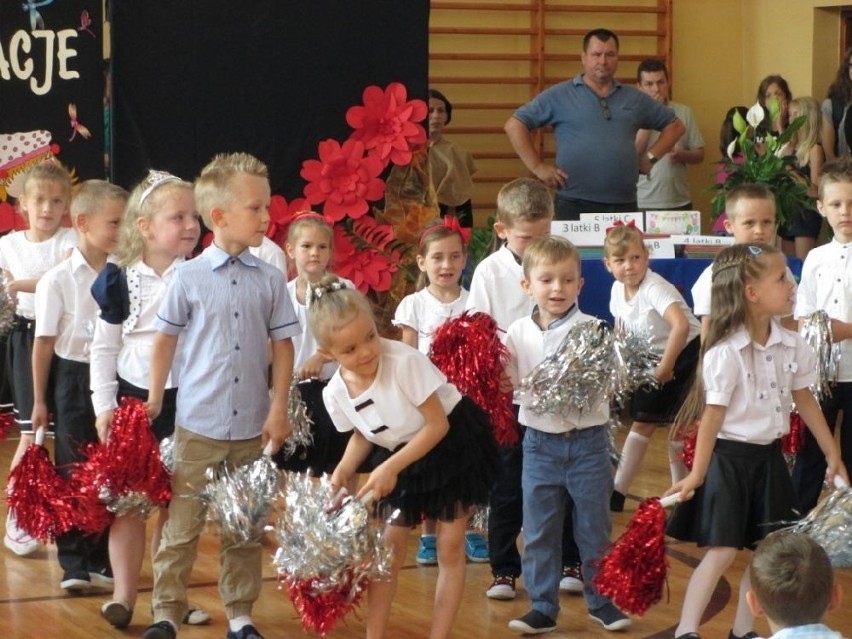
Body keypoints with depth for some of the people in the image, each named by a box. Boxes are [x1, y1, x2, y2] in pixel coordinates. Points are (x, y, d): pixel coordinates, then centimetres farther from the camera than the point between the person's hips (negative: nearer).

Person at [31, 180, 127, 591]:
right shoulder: (58, 280, -9)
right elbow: (45, 341, -6)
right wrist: (39, 400, -4)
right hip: (74, 377, -4)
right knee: (73, 473, 2)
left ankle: (102, 559, 19)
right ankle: (73, 564, 9)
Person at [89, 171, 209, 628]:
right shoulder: (120, 281, -4)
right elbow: (104, 348, 2)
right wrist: (104, 405, -3)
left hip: (185, 399, 0)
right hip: (132, 398, 0)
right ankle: (123, 596, 9)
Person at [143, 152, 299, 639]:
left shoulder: (271, 280, 1)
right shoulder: (188, 278, -4)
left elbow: (282, 345, 5)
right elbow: (165, 341, 4)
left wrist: (279, 409, -1)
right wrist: (153, 403, 5)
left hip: (252, 427, 2)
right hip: (199, 424, -2)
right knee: (182, 525, 2)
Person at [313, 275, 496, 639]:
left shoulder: (404, 362, -33)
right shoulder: (336, 393, -16)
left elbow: (438, 424, -25)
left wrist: (390, 468, -28)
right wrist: (344, 470, -15)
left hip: (453, 446, -4)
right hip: (400, 458, 5)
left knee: (450, 548, -1)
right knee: (388, 548, 4)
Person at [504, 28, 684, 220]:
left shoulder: (635, 99, 14)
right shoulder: (559, 96, 3)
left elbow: (674, 125, 24)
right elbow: (514, 125, 2)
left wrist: (650, 157, 11)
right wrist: (538, 167, -5)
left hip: (624, 205, 3)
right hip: (575, 205, -3)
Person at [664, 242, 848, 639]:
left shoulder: (792, 346, 0)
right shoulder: (725, 353, -19)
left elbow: (805, 401, 11)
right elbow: (713, 415, -16)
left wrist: (833, 456, 15)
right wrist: (697, 474, -15)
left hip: (769, 458, 7)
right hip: (730, 458, -7)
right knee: (722, 550, -6)